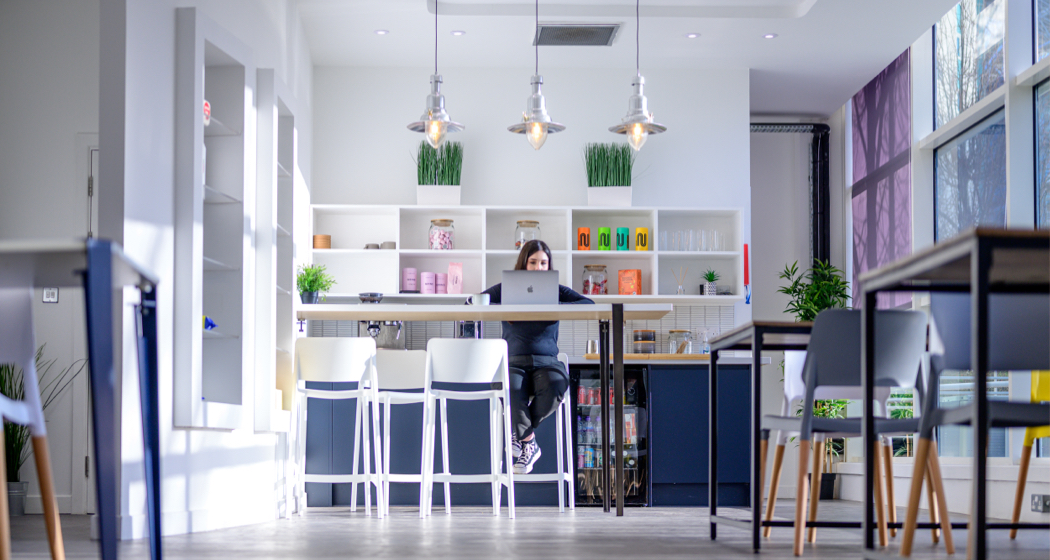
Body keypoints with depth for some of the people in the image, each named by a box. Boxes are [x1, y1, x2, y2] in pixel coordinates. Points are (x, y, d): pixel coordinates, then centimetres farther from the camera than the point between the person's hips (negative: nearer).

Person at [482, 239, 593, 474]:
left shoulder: (556, 291, 14)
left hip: (547, 361, 1)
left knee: (556, 387, -35)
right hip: (514, 361, -1)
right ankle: (529, 443, -11)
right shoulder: (506, 289, 14)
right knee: (510, 388, -37)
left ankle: (521, 434, -7)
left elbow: (589, 304, -2)